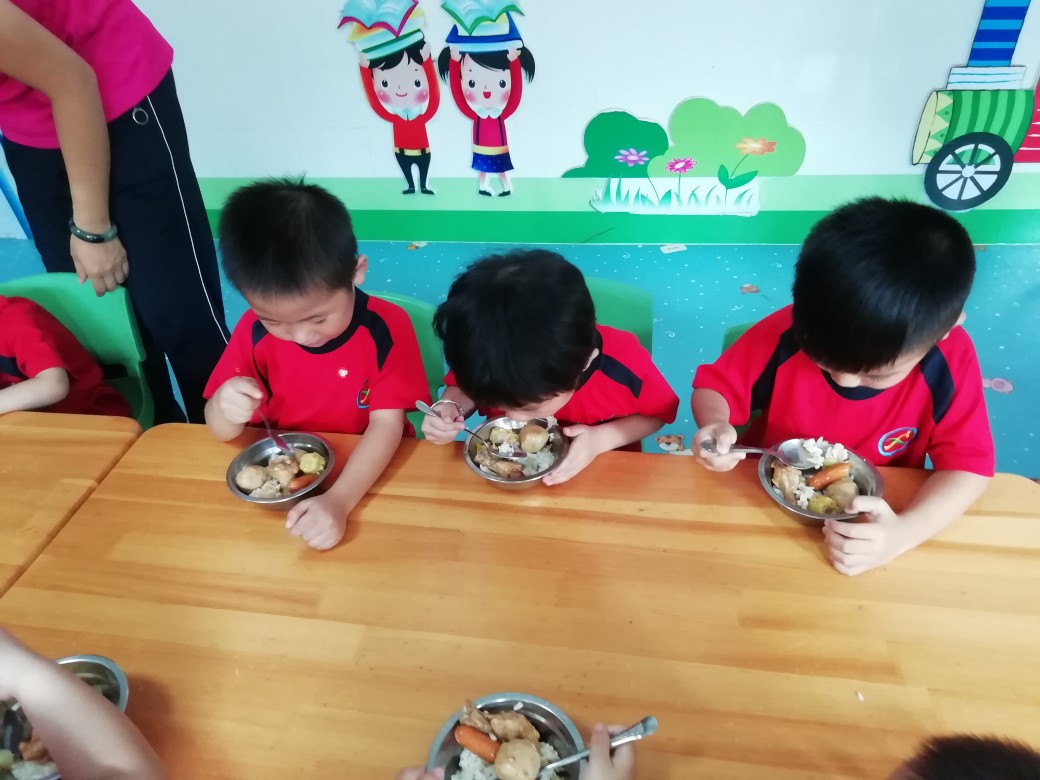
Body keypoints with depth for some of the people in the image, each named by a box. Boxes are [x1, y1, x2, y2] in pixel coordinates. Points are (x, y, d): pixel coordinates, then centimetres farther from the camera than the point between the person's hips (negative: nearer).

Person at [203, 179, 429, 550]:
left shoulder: (386, 329, -17)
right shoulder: (255, 329, -8)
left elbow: (387, 424, -21)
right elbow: (221, 432, -2)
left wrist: (339, 501, -35)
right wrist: (225, 409, -26)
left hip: (373, 476, -4)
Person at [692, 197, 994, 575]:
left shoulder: (952, 360, -16)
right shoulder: (786, 333, -18)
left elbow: (968, 462, -13)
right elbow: (713, 386, -7)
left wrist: (904, 532, -29)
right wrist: (717, 426, -29)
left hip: (870, 522, 1)